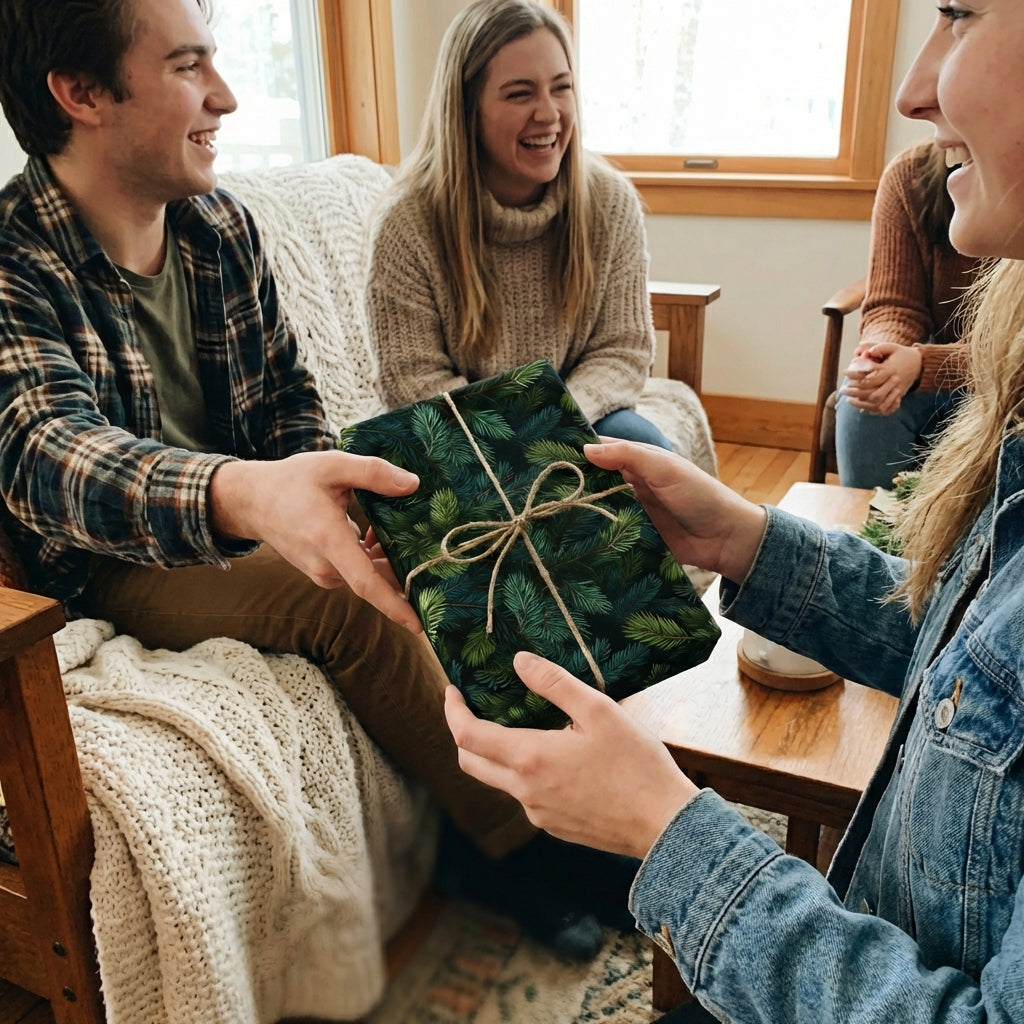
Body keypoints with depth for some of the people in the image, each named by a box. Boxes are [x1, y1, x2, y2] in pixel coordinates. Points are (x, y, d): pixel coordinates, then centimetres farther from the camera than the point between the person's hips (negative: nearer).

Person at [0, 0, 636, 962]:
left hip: (244, 524, 6)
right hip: (117, 566, -6)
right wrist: (247, 495, -59)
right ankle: (518, 838, -11)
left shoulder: (219, 223, 0)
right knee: (345, 597, -29)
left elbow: (287, 393, 8)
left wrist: (312, 495, -15)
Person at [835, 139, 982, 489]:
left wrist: (920, 363, -36)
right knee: (862, 403, -27)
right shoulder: (909, 175, -10)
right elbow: (892, 307, -9)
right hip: (919, 361, 1)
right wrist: (882, 351, -33)